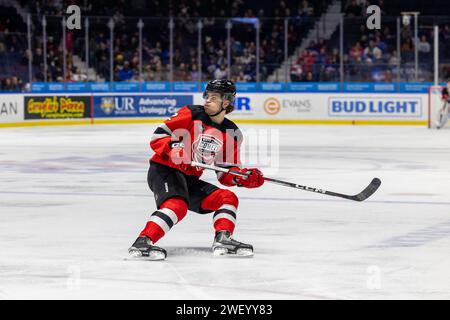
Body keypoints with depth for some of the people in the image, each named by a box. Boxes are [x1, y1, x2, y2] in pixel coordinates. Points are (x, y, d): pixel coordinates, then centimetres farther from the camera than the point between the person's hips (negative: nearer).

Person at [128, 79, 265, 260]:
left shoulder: (231, 134, 9)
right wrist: (174, 149, -30)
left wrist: (244, 178, -9)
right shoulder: (191, 114, -7)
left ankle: (223, 240, -11)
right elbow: (158, 137, -11)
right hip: (164, 171, -7)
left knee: (228, 198, -2)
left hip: (190, 180, 7)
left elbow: (226, 174, 11)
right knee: (177, 205, -33)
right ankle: (142, 242, -41)